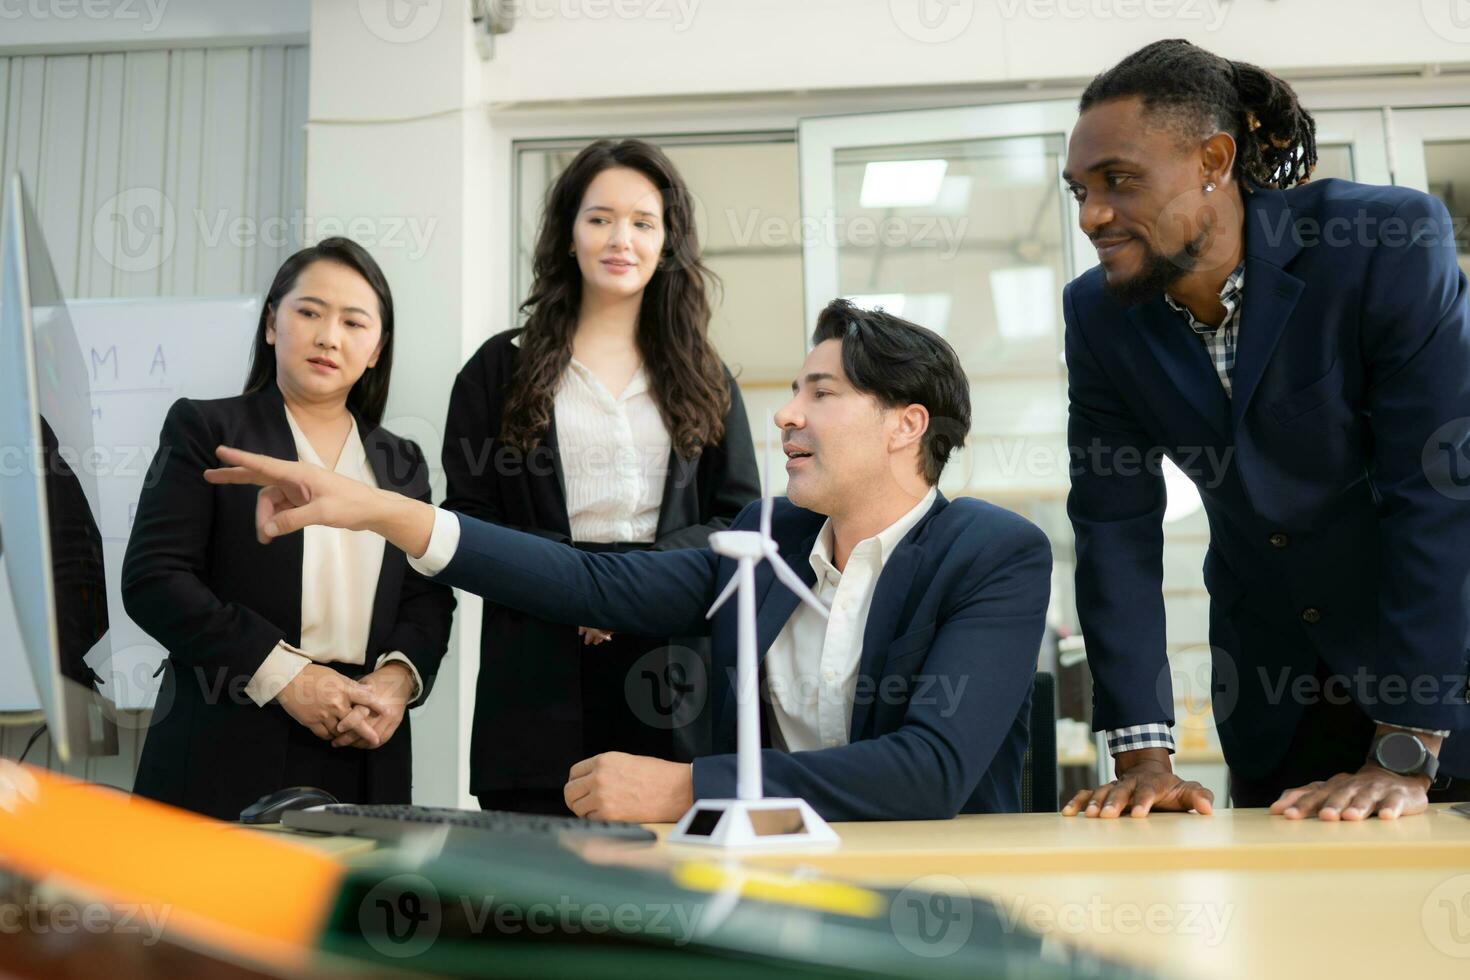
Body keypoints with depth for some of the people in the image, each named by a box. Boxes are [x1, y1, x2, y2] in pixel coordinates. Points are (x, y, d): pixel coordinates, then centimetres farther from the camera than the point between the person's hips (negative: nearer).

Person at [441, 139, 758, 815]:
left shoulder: (703, 379, 15)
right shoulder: (500, 369, 10)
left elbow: (741, 520, 8)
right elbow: (468, 519, 4)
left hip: (675, 673, 1)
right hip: (539, 676, -1)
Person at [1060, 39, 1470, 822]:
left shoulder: (1392, 246, -22)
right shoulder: (1098, 313, -10)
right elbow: (1115, 526, -11)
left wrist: (1403, 759, -27)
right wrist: (1144, 755, -16)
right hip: (1272, 686, 4)